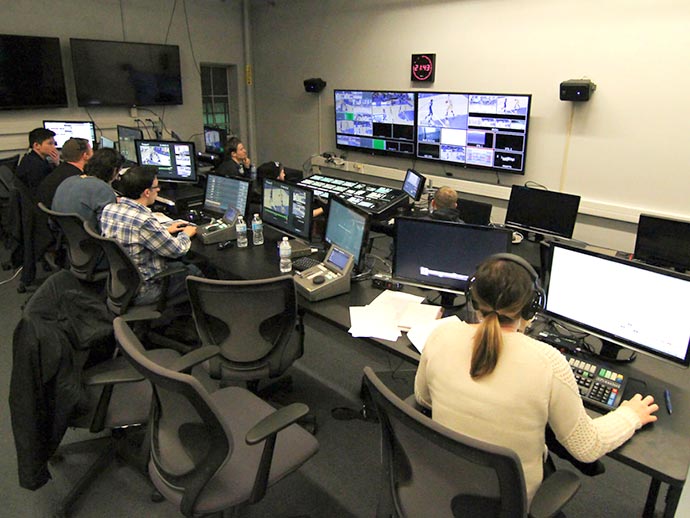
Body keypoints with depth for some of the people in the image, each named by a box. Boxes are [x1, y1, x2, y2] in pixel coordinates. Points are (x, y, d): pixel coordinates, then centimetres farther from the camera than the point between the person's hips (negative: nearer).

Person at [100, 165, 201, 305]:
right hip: (141, 292, -8)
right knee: (195, 271, 11)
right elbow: (178, 250, -19)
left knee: (179, 265, 26)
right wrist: (186, 234, 2)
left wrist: (165, 231, 16)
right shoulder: (144, 221, -32)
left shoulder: (108, 209, -6)